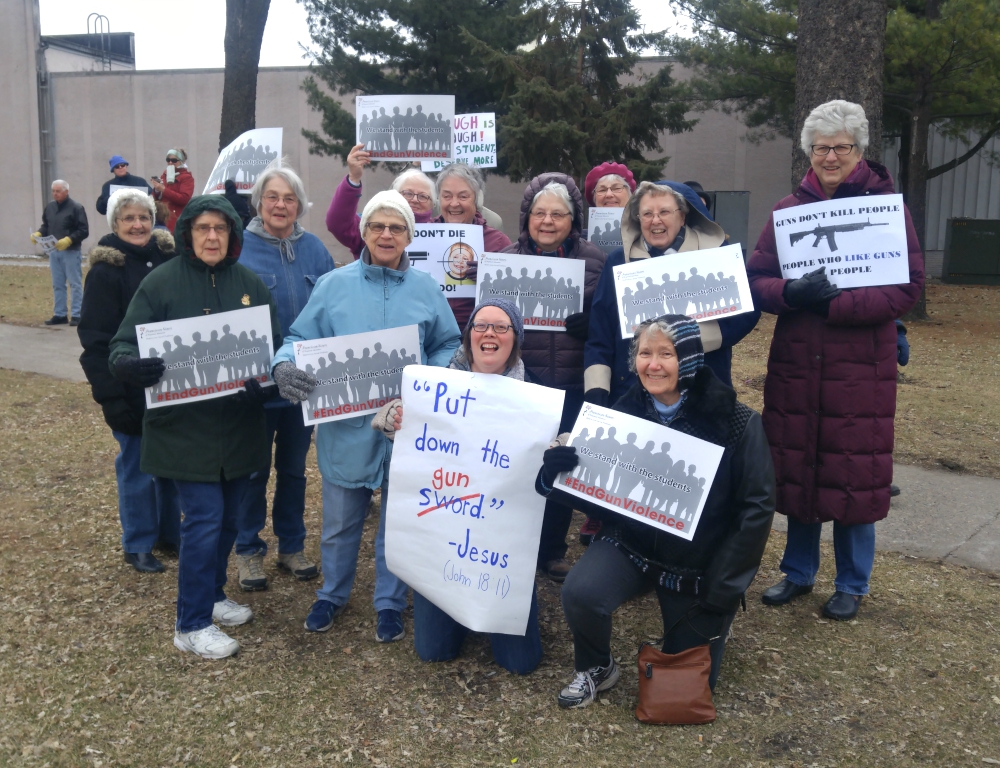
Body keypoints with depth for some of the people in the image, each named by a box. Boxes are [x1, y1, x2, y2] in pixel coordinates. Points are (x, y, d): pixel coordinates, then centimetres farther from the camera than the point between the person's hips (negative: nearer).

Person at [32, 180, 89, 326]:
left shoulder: (76, 208, -10)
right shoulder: (49, 207, 10)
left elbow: (84, 231, -14)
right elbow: (46, 226, 18)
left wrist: (69, 240, -24)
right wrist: (38, 234, -2)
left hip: (71, 252, -7)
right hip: (53, 251, 7)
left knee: (75, 284, -1)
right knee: (57, 285, 12)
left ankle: (76, 315, 3)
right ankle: (59, 315, 19)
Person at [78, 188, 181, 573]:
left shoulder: (169, 259, 5)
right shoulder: (105, 270, -8)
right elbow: (95, 339, -11)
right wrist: (110, 396, -18)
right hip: (132, 388, -4)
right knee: (137, 465, 6)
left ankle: (171, 533, 29)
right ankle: (138, 545, 21)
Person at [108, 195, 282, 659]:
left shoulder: (250, 284, 4)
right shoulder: (161, 282, -7)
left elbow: (274, 344, 9)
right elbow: (123, 346, -6)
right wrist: (131, 365, -31)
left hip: (240, 425, 5)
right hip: (185, 426, -4)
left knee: (228, 516, 15)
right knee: (204, 518, -6)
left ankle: (211, 595, 36)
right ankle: (192, 625, 10)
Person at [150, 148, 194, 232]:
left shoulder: (187, 177, 0)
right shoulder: (164, 175, 16)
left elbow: (184, 199, -14)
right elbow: (156, 198, 19)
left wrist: (163, 190, -16)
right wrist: (157, 190, -4)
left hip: (177, 220, -5)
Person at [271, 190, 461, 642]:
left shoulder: (426, 289, 3)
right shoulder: (334, 285, -1)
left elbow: (449, 346, 7)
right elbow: (300, 339, -1)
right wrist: (283, 367, -22)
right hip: (346, 423, 0)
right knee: (341, 520, 14)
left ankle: (390, 603, 32)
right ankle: (332, 594, 38)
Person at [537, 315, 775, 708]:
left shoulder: (736, 422, -17)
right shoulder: (625, 411, -8)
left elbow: (757, 508, -12)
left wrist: (721, 593, -14)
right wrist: (556, 474, -25)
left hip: (700, 565, -1)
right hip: (631, 545, 2)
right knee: (579, 593, -28)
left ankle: (711, 623, 41)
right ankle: (595, 668, 5)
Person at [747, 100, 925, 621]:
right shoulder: (788, 210, 8)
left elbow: (908, 287, -8)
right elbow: (755, 280, 4)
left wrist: (835, 303, -20)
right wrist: (792, 293, -17)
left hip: (861, 368, -3)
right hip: (795, 364, 3)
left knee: (854, 474, 4)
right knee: (796, 469, 9)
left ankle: (852, 584, 23)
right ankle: (798, 572, 28)